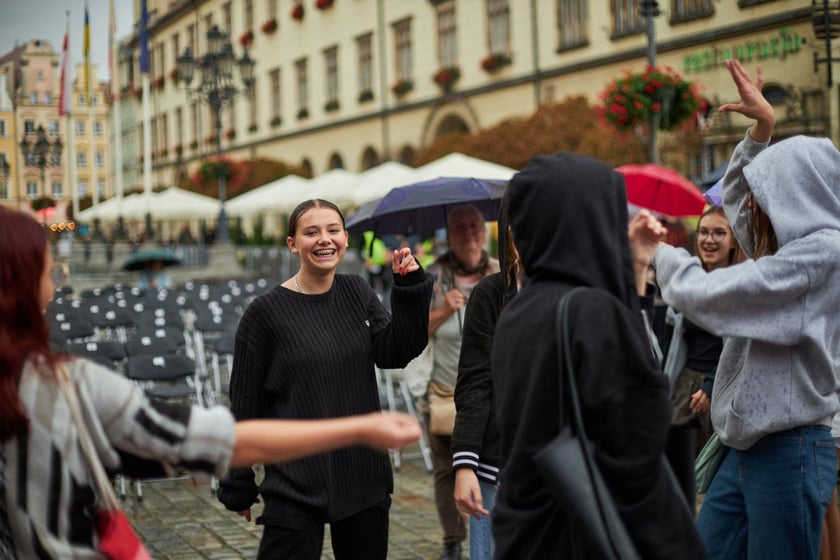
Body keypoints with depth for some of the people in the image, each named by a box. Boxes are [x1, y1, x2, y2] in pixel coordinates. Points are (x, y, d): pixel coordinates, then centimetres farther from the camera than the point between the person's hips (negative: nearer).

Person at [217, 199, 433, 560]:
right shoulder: (265, 312, -8)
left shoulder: (358, 293, 5)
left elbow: (394, 353, -5)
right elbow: (244, 406, -5)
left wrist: (410, 289, -15)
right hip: (295, 486, -4)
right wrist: (238, 486, -2)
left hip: (364, 474, 5)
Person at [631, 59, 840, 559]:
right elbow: (737, 200, 31)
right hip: (746, 447, 9)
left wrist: (662, 250, 4)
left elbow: (704, 294, -16)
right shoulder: (788, 248, 12)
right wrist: (762, 129, 20)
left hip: (789, 451, -9)